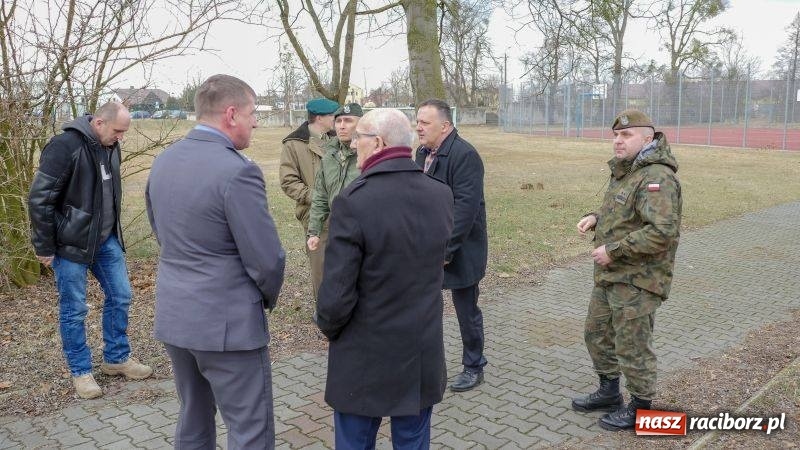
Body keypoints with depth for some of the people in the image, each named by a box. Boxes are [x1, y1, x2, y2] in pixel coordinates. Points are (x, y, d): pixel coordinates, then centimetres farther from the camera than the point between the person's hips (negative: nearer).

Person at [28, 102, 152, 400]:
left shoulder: (110, 147, 3)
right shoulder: (65, 146, -19)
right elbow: (39, 198, -18)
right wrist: (45, 248, -14)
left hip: (105, 240, 7)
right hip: (71, 243, -7)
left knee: (120, 296, 11)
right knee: (73, 309, 5)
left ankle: (116, 358, 27)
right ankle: (80, 371, 20)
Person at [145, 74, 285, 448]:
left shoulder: (162, 161, 5)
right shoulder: (237, 170, -20)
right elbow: (267, 259, -19)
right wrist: (268, 297, 1)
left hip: (173, 314, 8)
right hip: (227, 322, -8)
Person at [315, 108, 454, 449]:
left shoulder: (353, 201, -23)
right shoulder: (442, 196, -5)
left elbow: (337, 296, -20)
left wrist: (328, 328, -1)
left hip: (365, 360, -4)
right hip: (424, 357, 5)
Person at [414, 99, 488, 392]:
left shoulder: (464, 155, -18)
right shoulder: (423, 153, 8)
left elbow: (466, 206, -24)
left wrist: (447, 248, -23)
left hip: (459, 249, -7)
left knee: (467, 311, 9)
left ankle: (474, 368, 27)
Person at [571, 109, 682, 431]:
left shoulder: (656, 177, -21)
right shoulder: (625, 171, 12)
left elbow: (662, 232, -30)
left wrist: (612, 250, -24)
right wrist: (597, 218, 5)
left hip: (637, 280, -10)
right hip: (610, 276, 10)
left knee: (632, 347, 3)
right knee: (597, 333, 20)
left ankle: (641, 409, 23)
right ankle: (609, 393, 39)